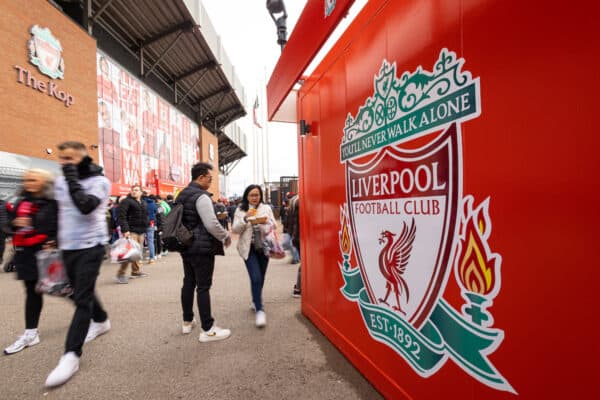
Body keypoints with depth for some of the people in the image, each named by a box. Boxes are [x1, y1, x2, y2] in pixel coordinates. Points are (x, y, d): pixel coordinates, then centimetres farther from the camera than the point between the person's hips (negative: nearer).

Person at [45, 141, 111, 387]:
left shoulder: (99, 181, -11)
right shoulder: (60, 181, 9)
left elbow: (85, 206, -27)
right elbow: (57, 211, 20)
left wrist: (72, 177, -20)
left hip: (90, 246, -7)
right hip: (67, 247, 7)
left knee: (82, 298, -8)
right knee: (81, 292, 20)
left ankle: (71, 356, -3)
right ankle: (101, 321, 42)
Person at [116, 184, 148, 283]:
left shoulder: (143, 203, 19)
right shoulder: (126, 201, -5)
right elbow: (122, 216, -16)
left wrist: (145, 228, 20)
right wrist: (125, 230, -24)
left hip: (141, 231, 8)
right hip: (131, 231, -7)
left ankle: (136, 271, 24)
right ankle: (121, 274, -5)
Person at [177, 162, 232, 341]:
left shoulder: (182, 195, 11)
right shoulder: (201, 196, -18)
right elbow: (211, 224, -23)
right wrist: (226, 236, -8)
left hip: (186, 246, 9)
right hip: (202, 248, -9)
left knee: (188, 283, 17)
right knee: (203, 287, -4)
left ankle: (187, 322, 31)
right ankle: (208, 330, 4)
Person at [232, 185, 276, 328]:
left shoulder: (266, 208, 4)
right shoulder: (241, 210, 1)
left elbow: (274, 225, 4)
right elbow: (235, 230, -3)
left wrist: (266, 223, -18)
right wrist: (245, 218, -18)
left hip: (263, 246, 3)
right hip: (249, 248, -2)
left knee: (260, 278, 15)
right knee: (256, 278, -12)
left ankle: (256, 300, 40)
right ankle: (260, 310, -2)